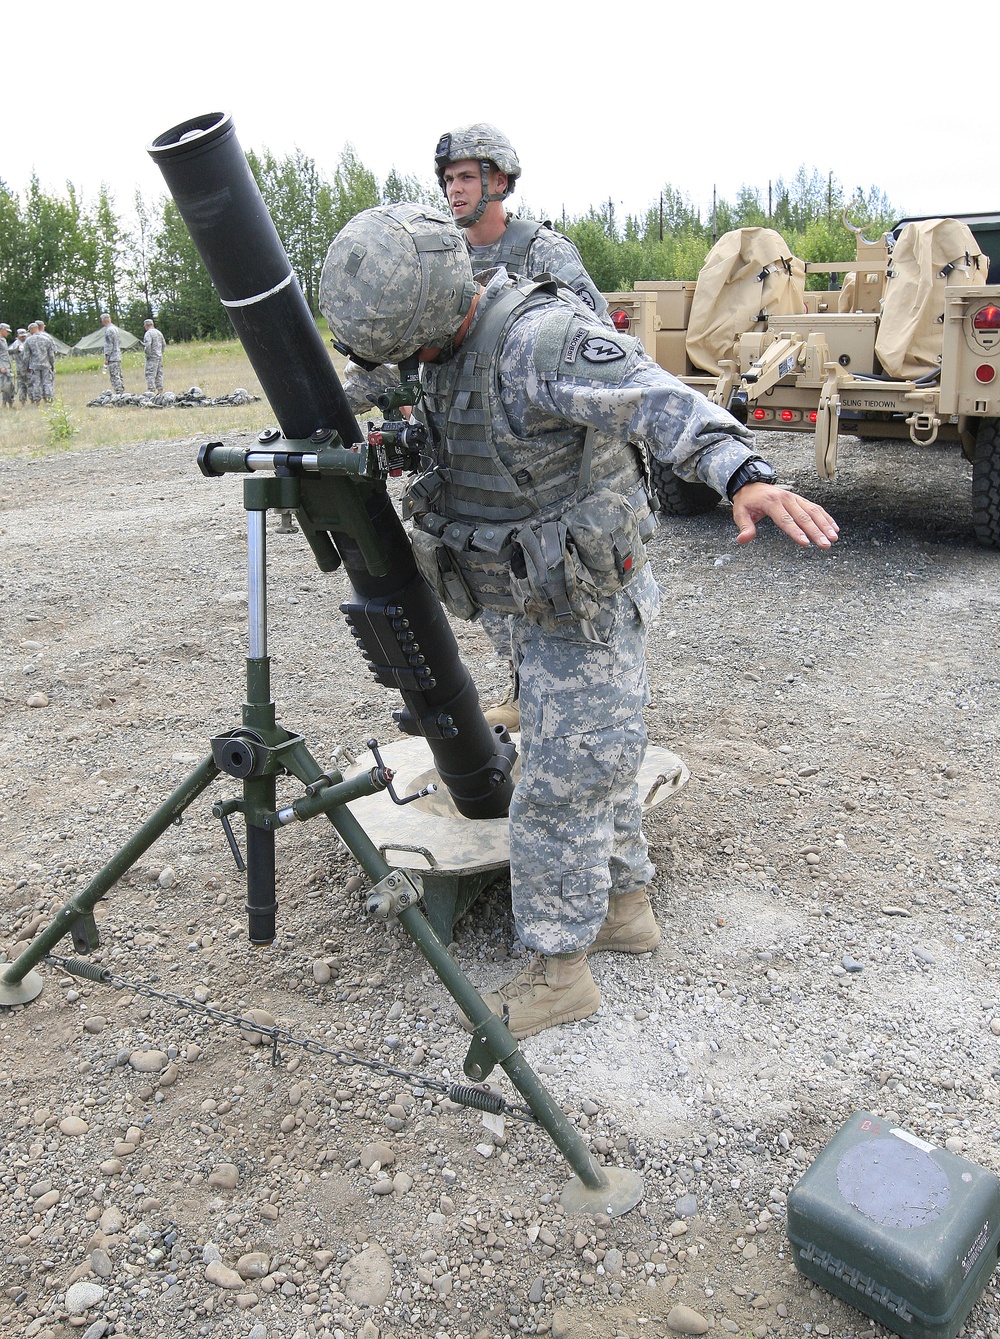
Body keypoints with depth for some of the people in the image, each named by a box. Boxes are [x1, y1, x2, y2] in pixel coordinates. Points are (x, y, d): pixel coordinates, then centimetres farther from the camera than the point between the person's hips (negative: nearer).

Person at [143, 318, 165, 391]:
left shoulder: (148, 333, -11)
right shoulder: (159, 332, 13)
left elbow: (148, 345, -22)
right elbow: (163, 344, 18)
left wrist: (148, 354, -12)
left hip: (152, 357, -8)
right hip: (160, 356, 8)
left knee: (150, 375, -7)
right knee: (159, 374, 12)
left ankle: (151, 390, -13)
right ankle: (160, 390, 14)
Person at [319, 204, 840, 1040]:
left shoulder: (542, 341, -27)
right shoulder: (447, 347, 3)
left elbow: (663, 405, -39)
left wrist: (745, 476, -54)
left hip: (586, 607, -9)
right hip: (538, 602, 10)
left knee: (561, 787, -1)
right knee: (598, 761, 21)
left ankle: (559, 970, 16)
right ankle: (625, 905, 39)